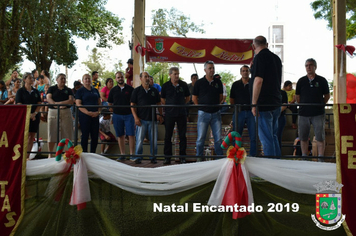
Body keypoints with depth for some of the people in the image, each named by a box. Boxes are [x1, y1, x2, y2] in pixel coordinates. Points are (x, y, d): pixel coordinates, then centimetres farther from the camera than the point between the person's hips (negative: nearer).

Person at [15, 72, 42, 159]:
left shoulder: (36, 91, 13)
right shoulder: (20, 91, 2)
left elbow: (39, 104, 9)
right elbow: (19, 104, -6)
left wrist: (35, 113, -8)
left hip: (35, 116, 4)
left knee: (32, 136, 3)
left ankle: (27, 156, 8)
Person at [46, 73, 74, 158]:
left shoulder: (68, 90, 13)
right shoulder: (51, 89, 11)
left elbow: (71, 101, -1)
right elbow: (48, 99, -4)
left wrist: (58, 103, -12)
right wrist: (58, 106, -20)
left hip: (66, 112, 1)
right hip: (53, 112, -1)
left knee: (67, 135, -1)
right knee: (52, 135, -1)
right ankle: (50, 154, 8)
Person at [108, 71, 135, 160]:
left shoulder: (130, 89, 3)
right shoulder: (113, 90, 9)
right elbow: (109, 103, 14)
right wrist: (113, 111, 5)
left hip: (129, 114, -2)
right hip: (117, 115, 2)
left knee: (131, 135, -5)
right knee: (120, 135, 7)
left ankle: (132, 154, 1)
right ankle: (122, 154, 14)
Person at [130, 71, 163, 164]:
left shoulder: (154, 91, 11)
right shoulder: (136, 91, 3)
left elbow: (159, 104, 17)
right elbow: (132, 105, 0)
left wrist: (160, 115, 8)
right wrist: (136, 118, -9)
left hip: (152, 119, 3)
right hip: (141, 119, -2)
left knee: (154, 140, 4)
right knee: (139, 140, 0)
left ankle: (153, 157, 16)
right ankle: (138, 157, 13)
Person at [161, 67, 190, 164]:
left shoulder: (183, 85, 4)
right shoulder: (165, 86, 3)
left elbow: (187, 98, 14)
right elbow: (162, 100, 12)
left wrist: (181, 105, 7)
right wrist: (170, 106, 5)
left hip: (182, 113, 0)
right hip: (169, 114, 0)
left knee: (182, 136, 3)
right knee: (168, 136, 4)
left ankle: (182, 157, 12)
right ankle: (167, 157, 13)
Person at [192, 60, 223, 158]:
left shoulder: (218, 82, 9)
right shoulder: (199, 82, 1)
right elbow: (194, 98, 6)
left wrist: (215, 105, 10)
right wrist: (201, 107, 3)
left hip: (216, 113, 3)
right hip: (203, 113, -2)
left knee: (218, 138, 3)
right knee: (201, 138, 1)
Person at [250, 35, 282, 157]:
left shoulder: (260, 57, -11)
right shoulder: (276, 58, 15)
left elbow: (258, 80, -20)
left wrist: (254, 104, -18)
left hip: (264, 104, -9)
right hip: (276, 103, 9)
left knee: (266, 138, -3)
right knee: (273, 137, 17)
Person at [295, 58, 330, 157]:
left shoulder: (322, 80, 2)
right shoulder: (301, 81, 6)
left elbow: (327, 95, 11)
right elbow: (297, 96, 13)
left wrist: (320, 105, 6)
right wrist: (303, 106, 9)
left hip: (318, 113, -2)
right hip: (303, 113, 2)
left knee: (320, 137, 0)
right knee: (303, 138, 7)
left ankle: (321, 158, 8)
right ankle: (304, 157, 18)